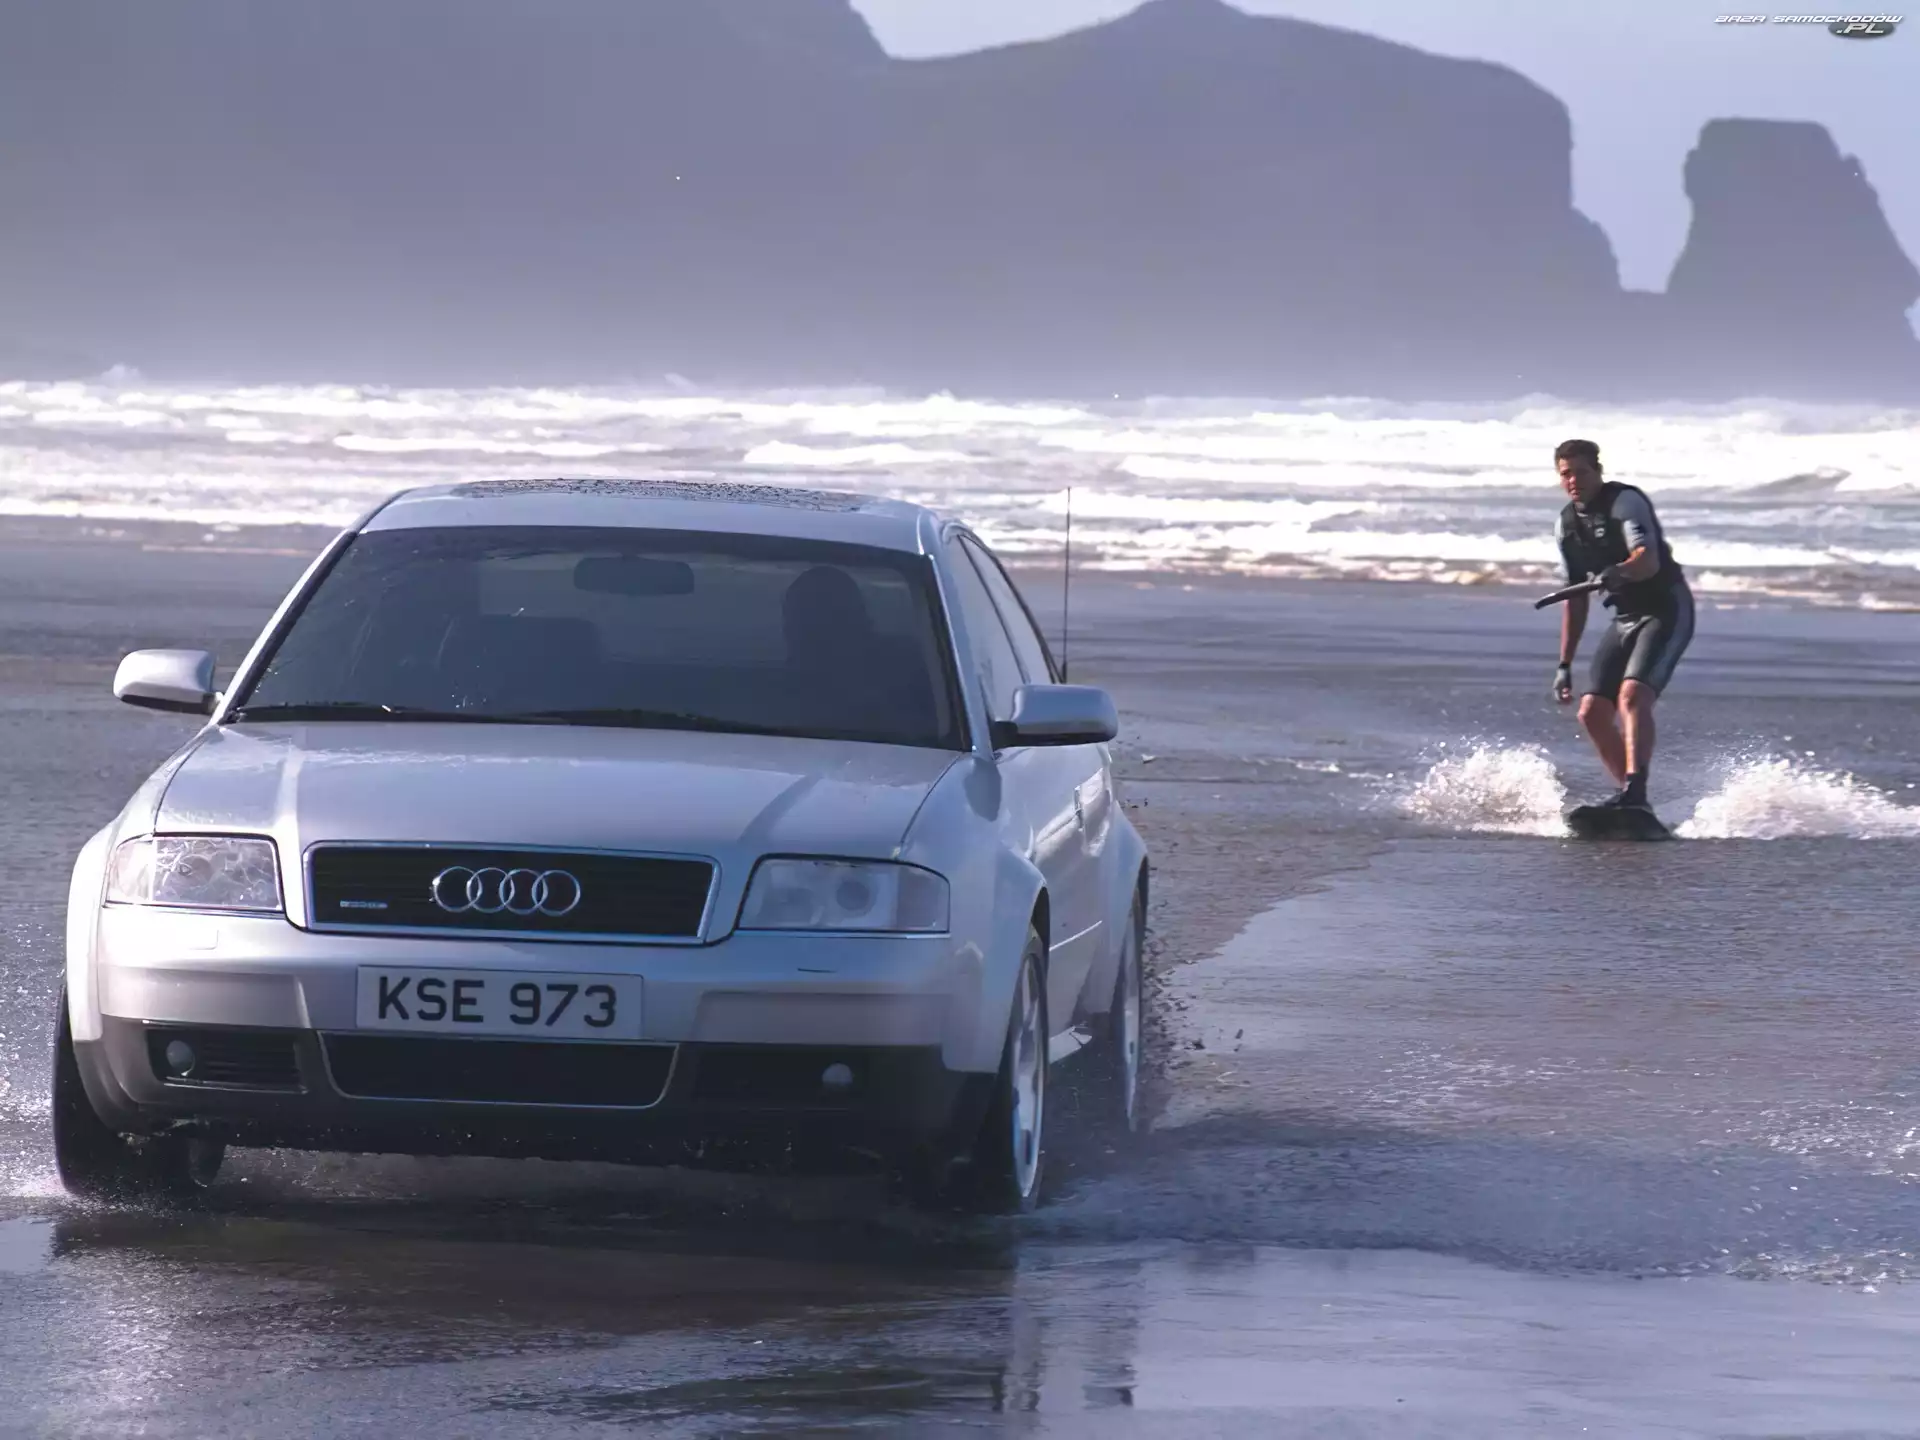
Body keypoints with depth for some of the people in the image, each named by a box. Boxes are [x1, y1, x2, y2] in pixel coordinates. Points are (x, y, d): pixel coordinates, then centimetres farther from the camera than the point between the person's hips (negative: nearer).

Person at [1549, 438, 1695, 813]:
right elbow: (1577, 598, 17)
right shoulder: (1567, 526, 9)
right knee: (1592, 713, -1)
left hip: (1667, 611, -8)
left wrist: (1619, 573, -52)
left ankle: (1635, 792, -38)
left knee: (1632, 697, -27)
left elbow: (1649, 560, -31)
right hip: (1626, 620, 8)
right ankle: (1632, 797, 7)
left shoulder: (1625, 502, -14)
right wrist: (1565, 664, 16)